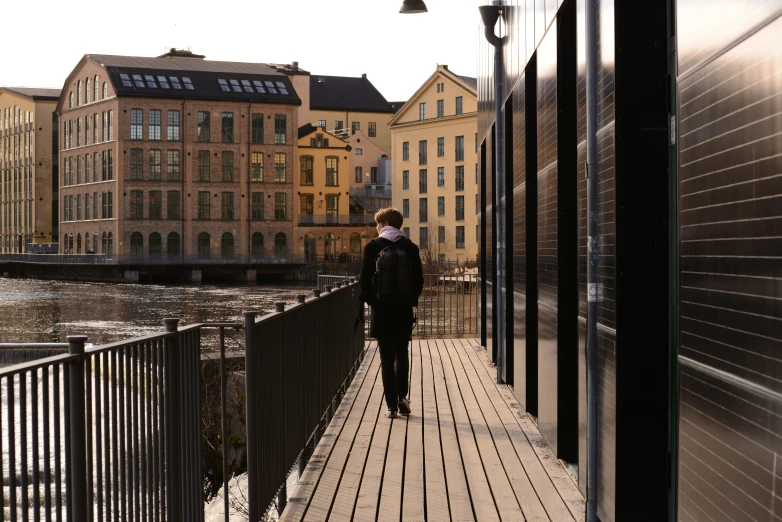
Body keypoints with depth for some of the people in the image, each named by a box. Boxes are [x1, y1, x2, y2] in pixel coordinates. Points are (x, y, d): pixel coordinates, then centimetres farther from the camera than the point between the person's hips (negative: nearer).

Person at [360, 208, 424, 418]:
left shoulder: (373, 247, -4)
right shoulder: (410, 247, 2)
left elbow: (364, 280, -5)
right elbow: (419, 280, 1)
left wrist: (371, 300, 9)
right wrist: (411, 300, 13)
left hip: (381, 309, -2)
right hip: (404, 310, 2)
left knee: (387, 357, 4)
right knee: (402, 354, 18)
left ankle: (391, 405, 2)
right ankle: (402, 396, 8)